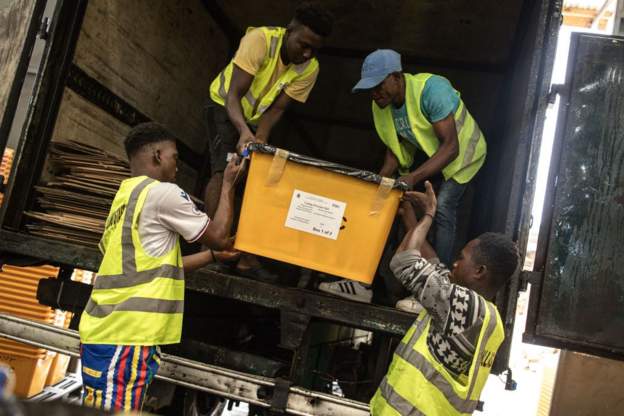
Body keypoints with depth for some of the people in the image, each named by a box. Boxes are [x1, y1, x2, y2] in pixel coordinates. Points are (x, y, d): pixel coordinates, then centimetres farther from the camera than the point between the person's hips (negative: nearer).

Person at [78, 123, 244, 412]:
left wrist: (213, 255, 28)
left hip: (106, 331, 10)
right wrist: (228, 184, 10)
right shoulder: (163, 192, -9)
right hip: (125, 335, -10)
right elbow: (218, 236, -1)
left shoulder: (125, 198, 19)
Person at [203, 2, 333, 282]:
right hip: (225, 107, -5)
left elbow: (277, 109, -16)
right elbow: (233, 95, -33)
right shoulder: (260, 39, -30)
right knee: (223, 171, -22)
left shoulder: (310, 69, -17)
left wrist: (260, 140, -33)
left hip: (258, 118, 5)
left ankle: (248, 258, 4)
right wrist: (243, 131, -50)